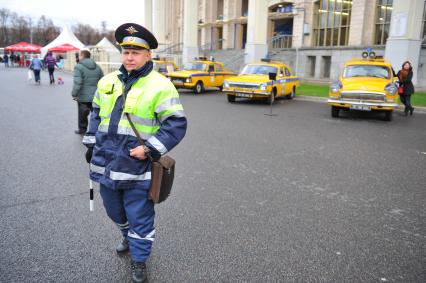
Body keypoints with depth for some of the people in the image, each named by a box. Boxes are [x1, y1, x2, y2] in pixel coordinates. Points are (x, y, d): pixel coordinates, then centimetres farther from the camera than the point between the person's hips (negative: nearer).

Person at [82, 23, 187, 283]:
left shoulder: (160, 86, -11)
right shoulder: (107, 82, 8)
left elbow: (177, 125, -13)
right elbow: (96, 115, 20)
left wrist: (149, 149, -19)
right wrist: (91, 144, 14)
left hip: (137, 169, -6)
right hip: (107, 165, 6)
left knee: (140, 218, 7)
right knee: (115, 212, 24)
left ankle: (139, 261, 29)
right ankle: (128, 238, 53)